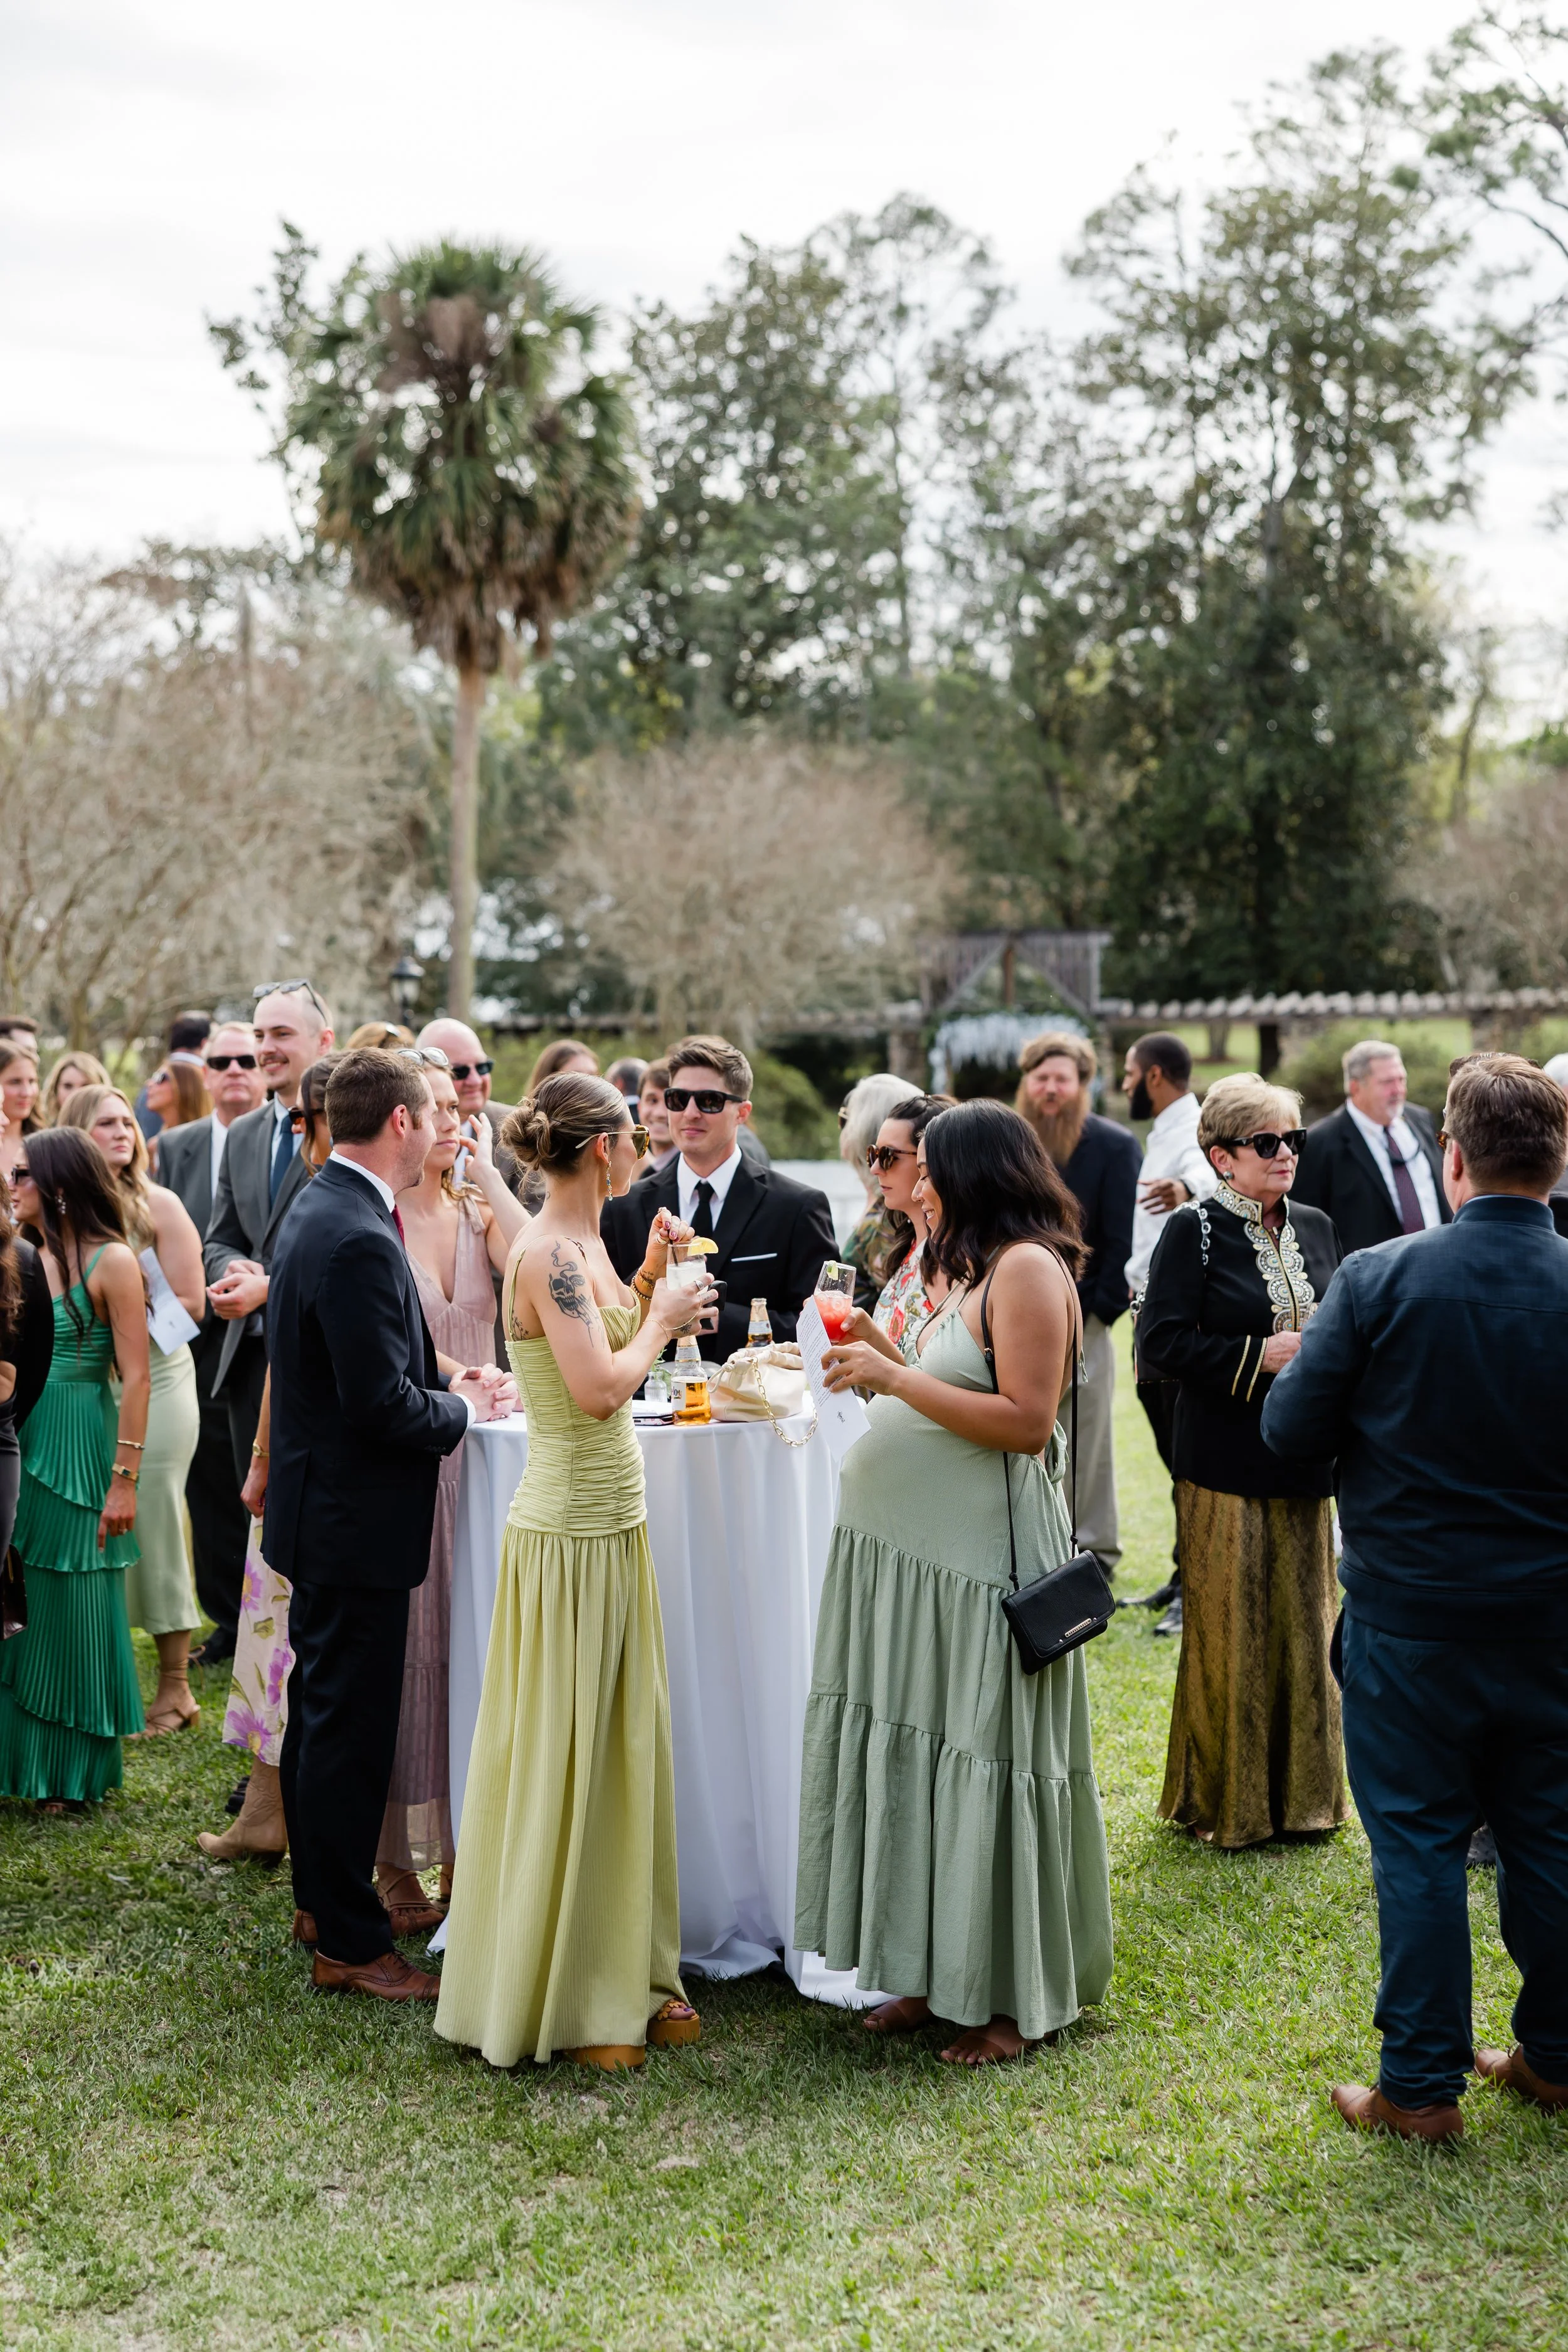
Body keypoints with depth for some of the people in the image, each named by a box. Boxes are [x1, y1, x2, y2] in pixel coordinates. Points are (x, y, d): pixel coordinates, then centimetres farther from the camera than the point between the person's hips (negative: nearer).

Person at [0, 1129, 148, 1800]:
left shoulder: (112, 1261, -11)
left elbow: (135, 1379, -14)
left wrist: (124, 1481, -17)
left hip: (77, 1451, -6)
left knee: (71, 1615, 4)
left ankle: (71, 1775, 18)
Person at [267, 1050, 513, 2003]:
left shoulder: (321, 1211, 8)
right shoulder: (359, 1241, -25)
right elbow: (384, 1406, -27)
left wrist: (445, 1381, 6)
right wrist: (464, 1406, -10)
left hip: (321, 1510, 11)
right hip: (356, 1520, -11)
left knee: (324, 1710, 20)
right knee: (351, 1725, -1)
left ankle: (322, 1898, 34)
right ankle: (349, 1943, 10)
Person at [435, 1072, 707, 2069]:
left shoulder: (584, 1245, 10)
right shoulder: (550, 1252, -18)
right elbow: (598, 1389, -26)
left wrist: (648, 1278, 9)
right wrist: (659, 1317, -11)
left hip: (614, 1521, 9)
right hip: (569, 1530, -9)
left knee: (625, 1744, 14)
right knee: (559, 1756, 1)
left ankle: (629, 1969, 26)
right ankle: (558, 1997, 14)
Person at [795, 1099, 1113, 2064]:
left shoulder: (1030, 1267, -13)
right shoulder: (981, 1270, 17)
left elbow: (1027, 1421, -21)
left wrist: (897, 1378, -18)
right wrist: (888, 1363, 7)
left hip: (986, 1560, -9)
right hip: (922, 1550, 10)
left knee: (982, 1759, -1)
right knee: (920, 1752, 12)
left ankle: (1012, 1997, 12)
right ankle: (938, 1973, 22)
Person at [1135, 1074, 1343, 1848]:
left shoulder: (1315, 1228, 12)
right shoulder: (1193, 1231, -7)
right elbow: (1162, 1343, -14)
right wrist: (1262, 1355, -18)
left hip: (1303, 1465, 6)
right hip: (1226, 1470, -6)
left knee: (1303, 1629, 12)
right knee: (1229, 1633, 2)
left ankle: (1298, 1792, 26)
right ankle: (1225, 1803, 17)